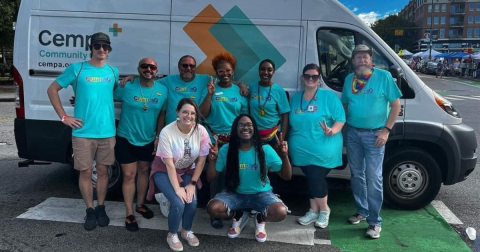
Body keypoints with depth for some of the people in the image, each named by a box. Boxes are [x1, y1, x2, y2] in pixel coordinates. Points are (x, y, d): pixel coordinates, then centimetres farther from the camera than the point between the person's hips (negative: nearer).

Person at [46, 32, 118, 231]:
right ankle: (90, 211, 20)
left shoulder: (113, 72, 7)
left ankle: (101, 208, 26)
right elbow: (52, 90, 2)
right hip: (83, 132, -2)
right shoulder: (76, 69, -2)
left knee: (103, 171, 11)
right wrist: (63, 117, -3)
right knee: (85, 172, 5)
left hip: (107, 132, 2)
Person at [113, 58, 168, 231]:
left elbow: (162, 115, 2)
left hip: (149, 140, 4)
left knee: (144, 171, 18)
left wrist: (158, 137, -1)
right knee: (129, 175, 1)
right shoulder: (126, 87, -15)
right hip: (126, 139, -3)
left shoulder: (163, 90, -6)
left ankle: (140, 205, 37)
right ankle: (129, 214, 11)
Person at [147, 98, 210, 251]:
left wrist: (192, 183, -10)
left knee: (192, 201, -17)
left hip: (187, 170, 3)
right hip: (164, 171, -3)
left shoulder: (201, 131, -18)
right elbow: (169, 164, -22)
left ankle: (187, 231, 14)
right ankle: (172, 235, 7)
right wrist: (177, 188, -22)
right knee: (178, 203, -22)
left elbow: (201, 160, -9)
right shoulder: (167, 132, -26)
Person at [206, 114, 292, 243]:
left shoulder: (265, 150, -12)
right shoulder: (226, 149, -9)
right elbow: (210, 177, -7)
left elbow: (287, 177, -11)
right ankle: (239, 216, 9)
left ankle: (260, 218, 8)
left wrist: (285, 156, -28)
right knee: (212, 208, -27)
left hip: (261, 194, -1)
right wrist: (212, 160, -25)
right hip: (235, 194, 1)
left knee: (281, 212, -31)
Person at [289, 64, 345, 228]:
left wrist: (332, 131, -24)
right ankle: (314, 211, 26)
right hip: (302, 150, 5)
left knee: (316, 179, -7)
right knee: (311, 179, 12)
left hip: (323, 150, -4)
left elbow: (340, 119, -6)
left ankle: (324, 210, 17)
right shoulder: (295, 98, 11)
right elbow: (291, 123, 18)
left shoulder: (329, 97, -3)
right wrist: (287, 140, 10)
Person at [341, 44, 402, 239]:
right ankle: (362, 211, 28)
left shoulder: (384, 76, -6)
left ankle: (374, 221, 4)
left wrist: (386, 130, -12)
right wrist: (342, 126, 5)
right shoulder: (349, 80, 6)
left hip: (374, 134, -4)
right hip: (352, 133, 5)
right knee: (357, 174, 12)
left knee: (373, 177, -4)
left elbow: (396, 105, -6)